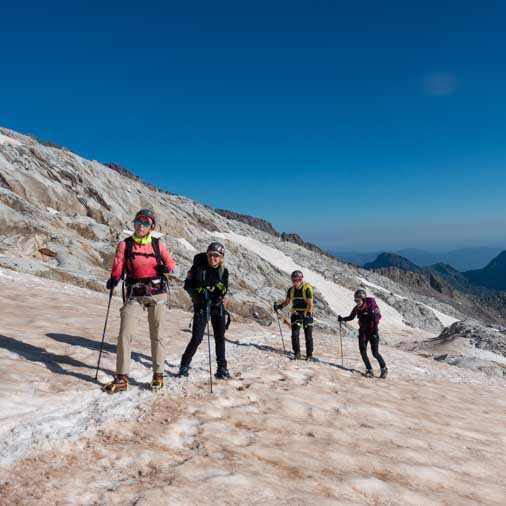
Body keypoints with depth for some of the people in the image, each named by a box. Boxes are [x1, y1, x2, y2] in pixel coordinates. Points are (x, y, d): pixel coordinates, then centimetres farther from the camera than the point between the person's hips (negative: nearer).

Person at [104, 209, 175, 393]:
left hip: (157, 293, 0)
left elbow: (170, 262, 10)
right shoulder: (125, 245, 1)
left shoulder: (158, 244, 2)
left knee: (156, 335, 9)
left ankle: (158, 374, 22)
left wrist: (166, 268, -12)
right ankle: (122, 378, 3)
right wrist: (114, 279, -22)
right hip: (134, 295, 0)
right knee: (125, 334, -8)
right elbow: (117, 267, -3)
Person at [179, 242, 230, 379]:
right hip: (201, 306, -3)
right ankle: (185, 365, 13)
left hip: (217, 306, 4)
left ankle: (222, 368, 17)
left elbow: (224, 289, 4)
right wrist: (196, 297, -17)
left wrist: (219, 298, -15)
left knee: (220, 337, 6)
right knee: (197, 338, -7)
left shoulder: (224, 271, 0)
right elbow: (187, 285, -5)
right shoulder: (198, 267, -9)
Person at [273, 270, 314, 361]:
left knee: (308, 335, 2)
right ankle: (297, 354, 7)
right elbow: (287, 301, 14)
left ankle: (309, 355, 12)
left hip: (307, 314, -4)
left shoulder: (307, 288, -12)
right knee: (294, 334, -4)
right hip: (296, 313, 4)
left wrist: (309, 314, -26)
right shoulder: (291, 290, 4)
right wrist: (279, 306, -3)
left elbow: (310, 304, -15)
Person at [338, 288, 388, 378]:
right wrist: (342, 319, -4)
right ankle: (369, 370, 12)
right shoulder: (356, 308, 0)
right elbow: (351, 317, 13)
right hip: (362, 331, 5)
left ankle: (384, 368, 19)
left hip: (372, 331, -5)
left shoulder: (371, 306, -17)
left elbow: (378, 316, -19)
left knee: (375, 353, -4)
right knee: (363, 352, -2)